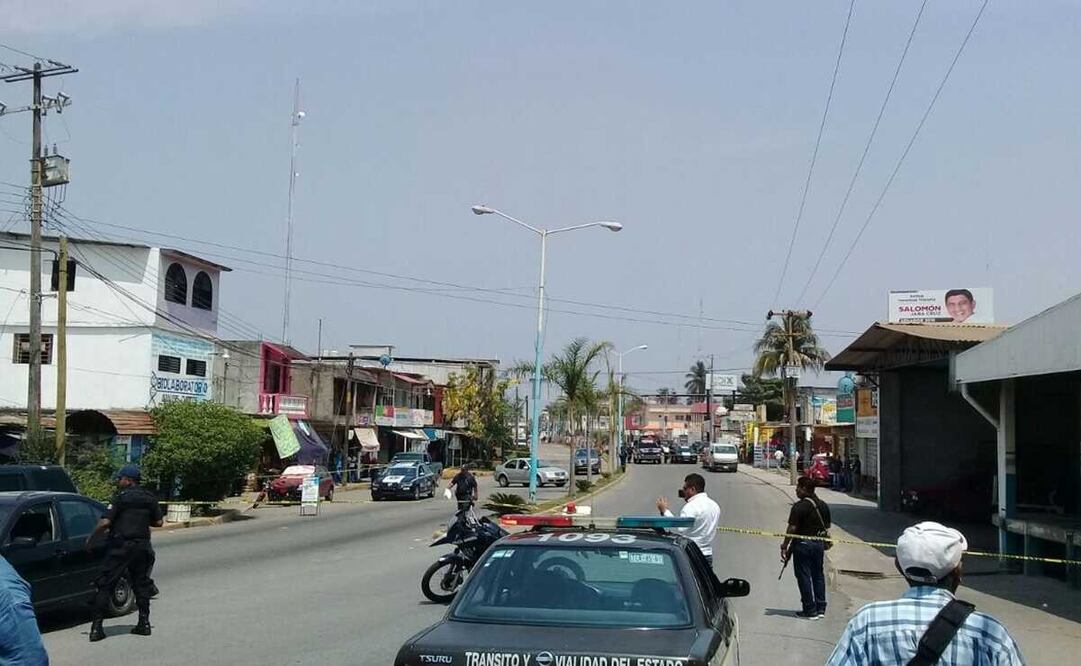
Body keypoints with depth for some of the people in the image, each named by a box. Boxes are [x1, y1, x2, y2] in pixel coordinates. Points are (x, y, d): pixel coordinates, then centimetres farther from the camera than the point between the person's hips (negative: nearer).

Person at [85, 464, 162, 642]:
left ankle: (97, 627, -5)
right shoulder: (149, 497, 6)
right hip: (142, 546, 5)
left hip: (120, 546, -5)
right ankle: (144, 623, 16)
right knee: (141, 584, 16)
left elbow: (105, 522, -15)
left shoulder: (121, 496, -9)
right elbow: (158, 522, 9)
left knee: (105, 585, 0)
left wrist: (91, 538, -3)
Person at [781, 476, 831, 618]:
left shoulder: (800, 506, -15)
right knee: (818, 575, 14)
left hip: (802, 544, -7)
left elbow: (792, 529, -17)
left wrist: (784, 546, -11)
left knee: (804, 577, 0)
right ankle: (821, 608, 17)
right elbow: (827, 527, 14)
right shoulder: (823, 505, 8)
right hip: (819, 544, 7)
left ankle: (810, 610, 2)